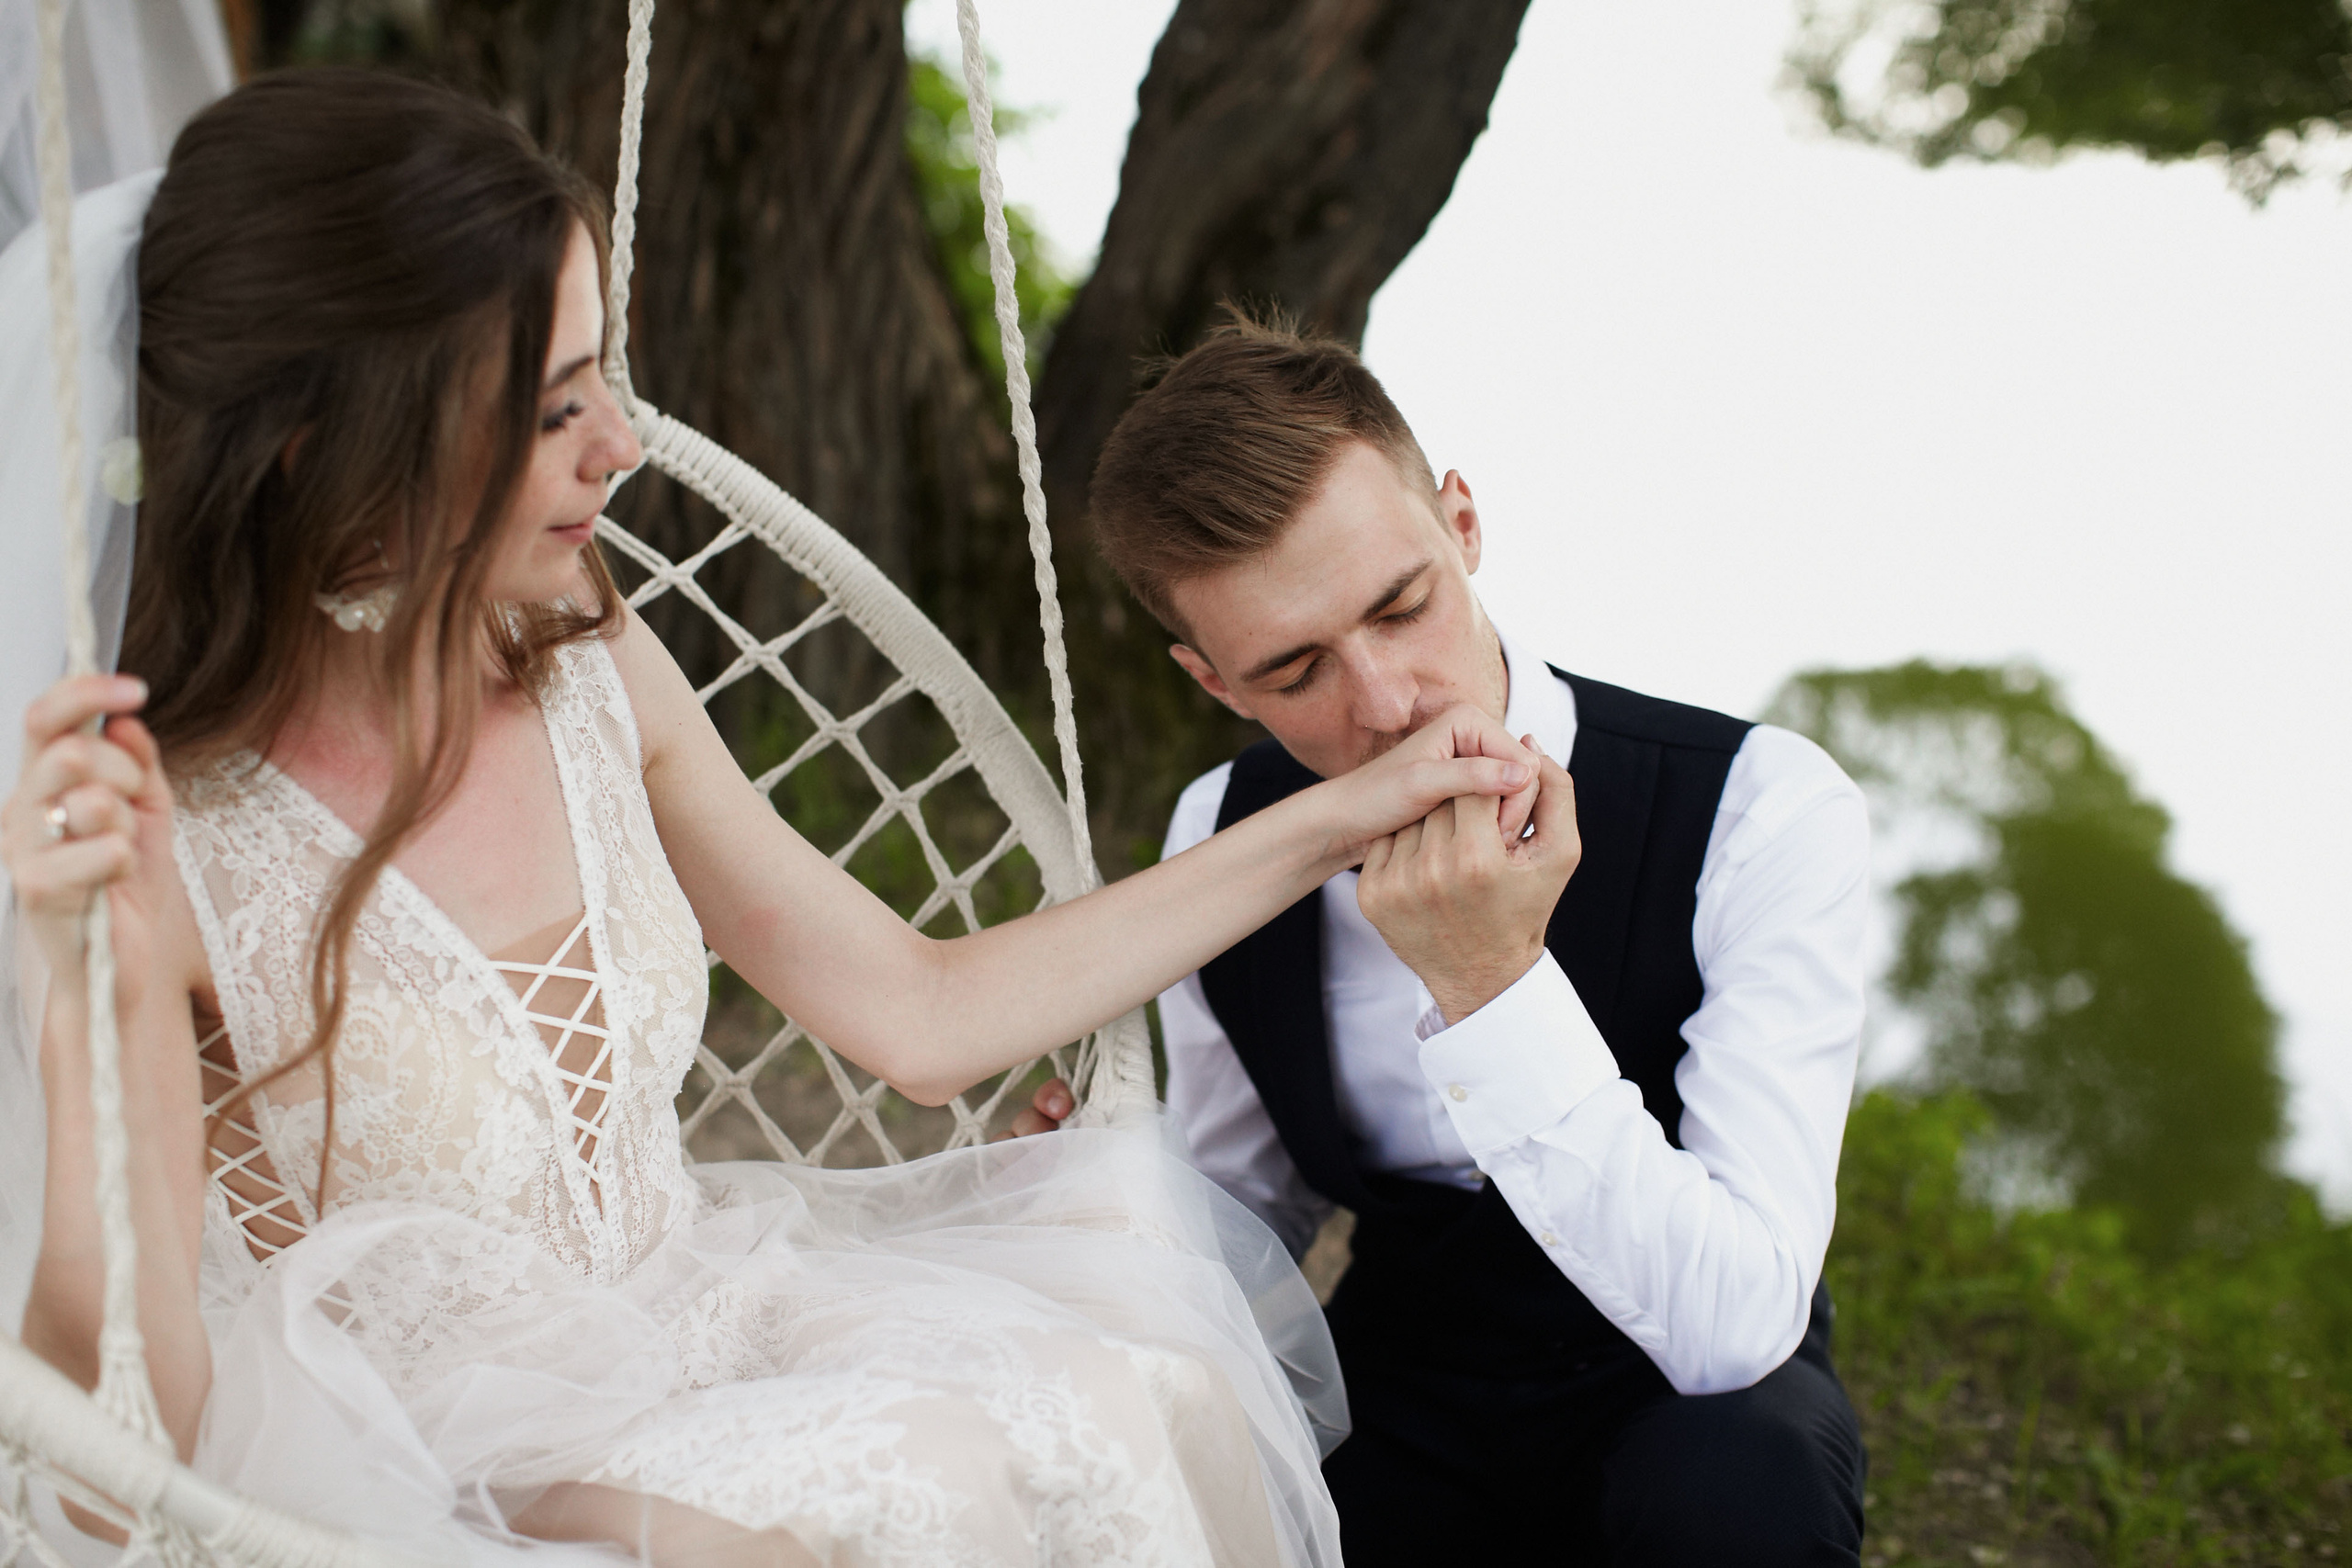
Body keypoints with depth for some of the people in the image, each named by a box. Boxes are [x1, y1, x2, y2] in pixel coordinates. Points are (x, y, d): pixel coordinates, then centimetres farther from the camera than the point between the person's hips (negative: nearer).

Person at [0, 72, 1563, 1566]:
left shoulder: (590, 676, -2)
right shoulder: (144, 842, -20)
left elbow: (918, 1012, 5)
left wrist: (1343, 817, 4)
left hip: (707, 1324, 6)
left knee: (1142, 1385, -17)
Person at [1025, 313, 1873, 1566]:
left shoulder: (1761, 811, -22)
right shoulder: (1220, 842, -7)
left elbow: (1734, 1323, -28)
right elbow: (1241, 1223, 6)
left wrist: (1494, 987, -37)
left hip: (1676, 1413, -2)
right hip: (1400, 1408, 2)